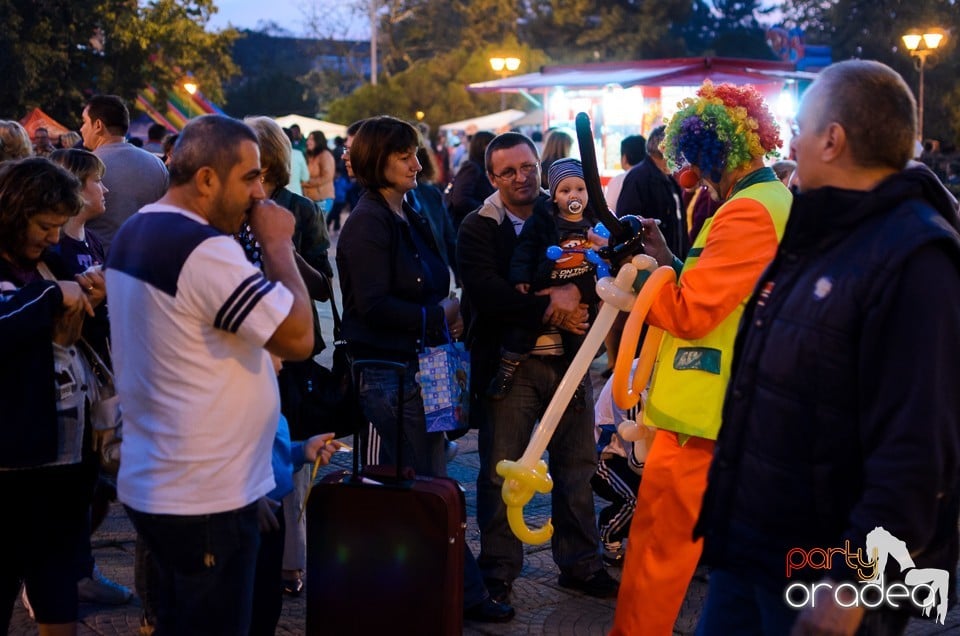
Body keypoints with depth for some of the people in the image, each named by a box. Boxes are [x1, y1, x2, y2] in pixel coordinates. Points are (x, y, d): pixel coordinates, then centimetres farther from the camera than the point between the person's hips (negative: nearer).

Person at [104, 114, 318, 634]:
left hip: (152, 483, 10)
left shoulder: (134, 233, 10)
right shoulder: (205, 249, -23)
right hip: (205, 498, -10)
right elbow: (298, 337, -22)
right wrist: (277, 244, -12)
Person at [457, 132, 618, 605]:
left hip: (567, 359, 3)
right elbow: (485, 294, -15)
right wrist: (547, 309, -17)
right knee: (501, 472, 3)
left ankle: (580, 563, 23)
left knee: (577, 464, 9)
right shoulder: (478, 228, -1)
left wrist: (574, 294, -16)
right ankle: (499, 572, 16)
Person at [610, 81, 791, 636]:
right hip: (745, 412, 11)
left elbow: (689, 312, -21)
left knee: (658, 544, -1)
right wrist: (669, 259, 8)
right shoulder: (780, 201, 14)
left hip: (704, 413, -11)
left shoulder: (748, 212, -18)